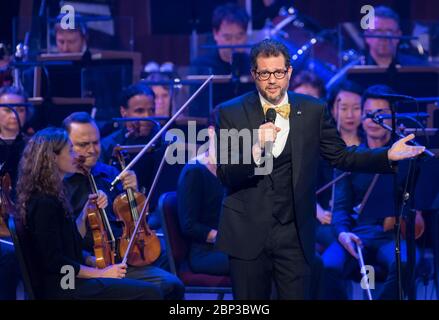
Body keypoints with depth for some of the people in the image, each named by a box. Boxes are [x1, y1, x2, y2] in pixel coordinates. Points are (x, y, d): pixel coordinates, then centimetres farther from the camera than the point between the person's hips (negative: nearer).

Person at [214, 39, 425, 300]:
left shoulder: (313, 111, 3)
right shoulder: (231, 113, -2)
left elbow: (341, 156, 7)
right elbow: (225, 175, -6)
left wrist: (388, 156, -8)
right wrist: (256, 149, -24)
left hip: (294, 236, 1)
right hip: (247, 234, -1)